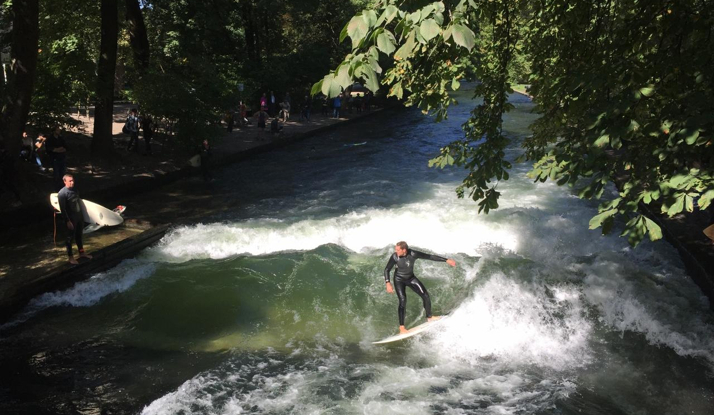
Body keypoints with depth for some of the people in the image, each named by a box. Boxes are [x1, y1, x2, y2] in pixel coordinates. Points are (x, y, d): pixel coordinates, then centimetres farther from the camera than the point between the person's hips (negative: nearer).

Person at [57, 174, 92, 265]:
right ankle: (70, 257, 15)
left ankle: (82, 252, 32)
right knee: (70, 237, 5)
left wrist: (82, 217, 16)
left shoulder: (75, 190, 5)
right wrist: (68, 221, -20)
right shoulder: (62, 193, -18)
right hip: (71, 219, -7)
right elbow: (63, 209, -19)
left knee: (79, 236, 19)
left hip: (79, 217, 7)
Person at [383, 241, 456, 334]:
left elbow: (430, 257, -19)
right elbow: (387, 270, -15)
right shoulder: (395, 257, -26)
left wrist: (446, 260, -18)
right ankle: (401, 328, -16)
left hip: (411, 278, 3)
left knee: (425, 295, -3)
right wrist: (388, 283, -29)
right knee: (402, 300, -17)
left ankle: (429, 317, 18)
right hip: (399, 280, -3)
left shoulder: (413, 254, -24)